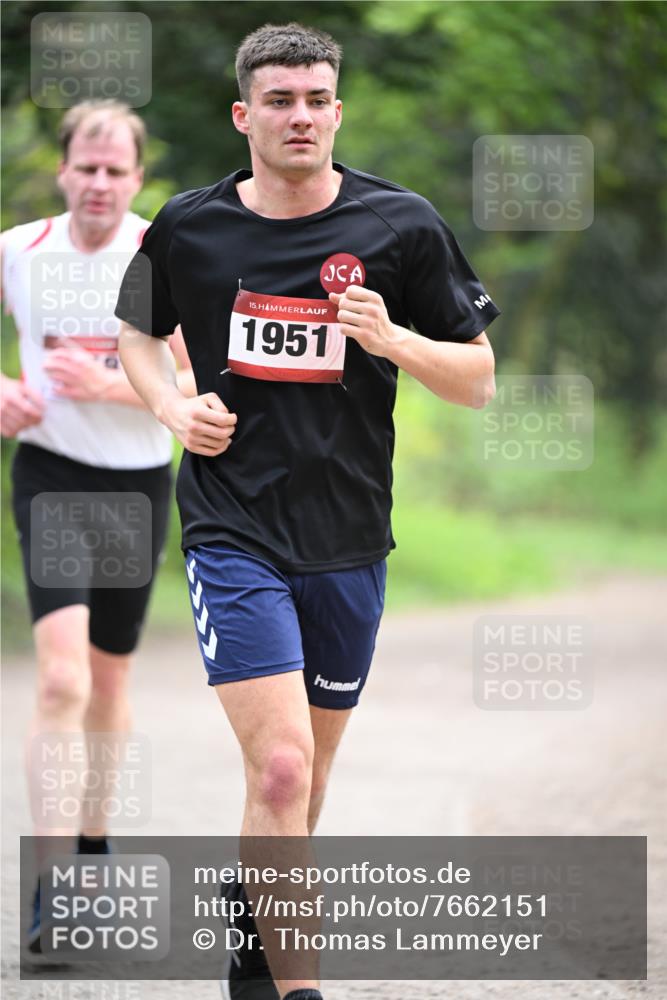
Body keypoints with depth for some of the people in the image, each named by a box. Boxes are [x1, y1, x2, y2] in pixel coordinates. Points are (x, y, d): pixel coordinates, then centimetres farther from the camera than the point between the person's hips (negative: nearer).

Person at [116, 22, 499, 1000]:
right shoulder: (190, 226, -1)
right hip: (234, 531, -2)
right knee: (280, 767, -17)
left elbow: (478, 379, 2)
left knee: (305, 772, 15)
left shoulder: (402, 225, -2)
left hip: (348, 540, 2)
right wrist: (173, 406, -1)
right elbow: (138, 331, 19)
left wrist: (391, 338, -17)